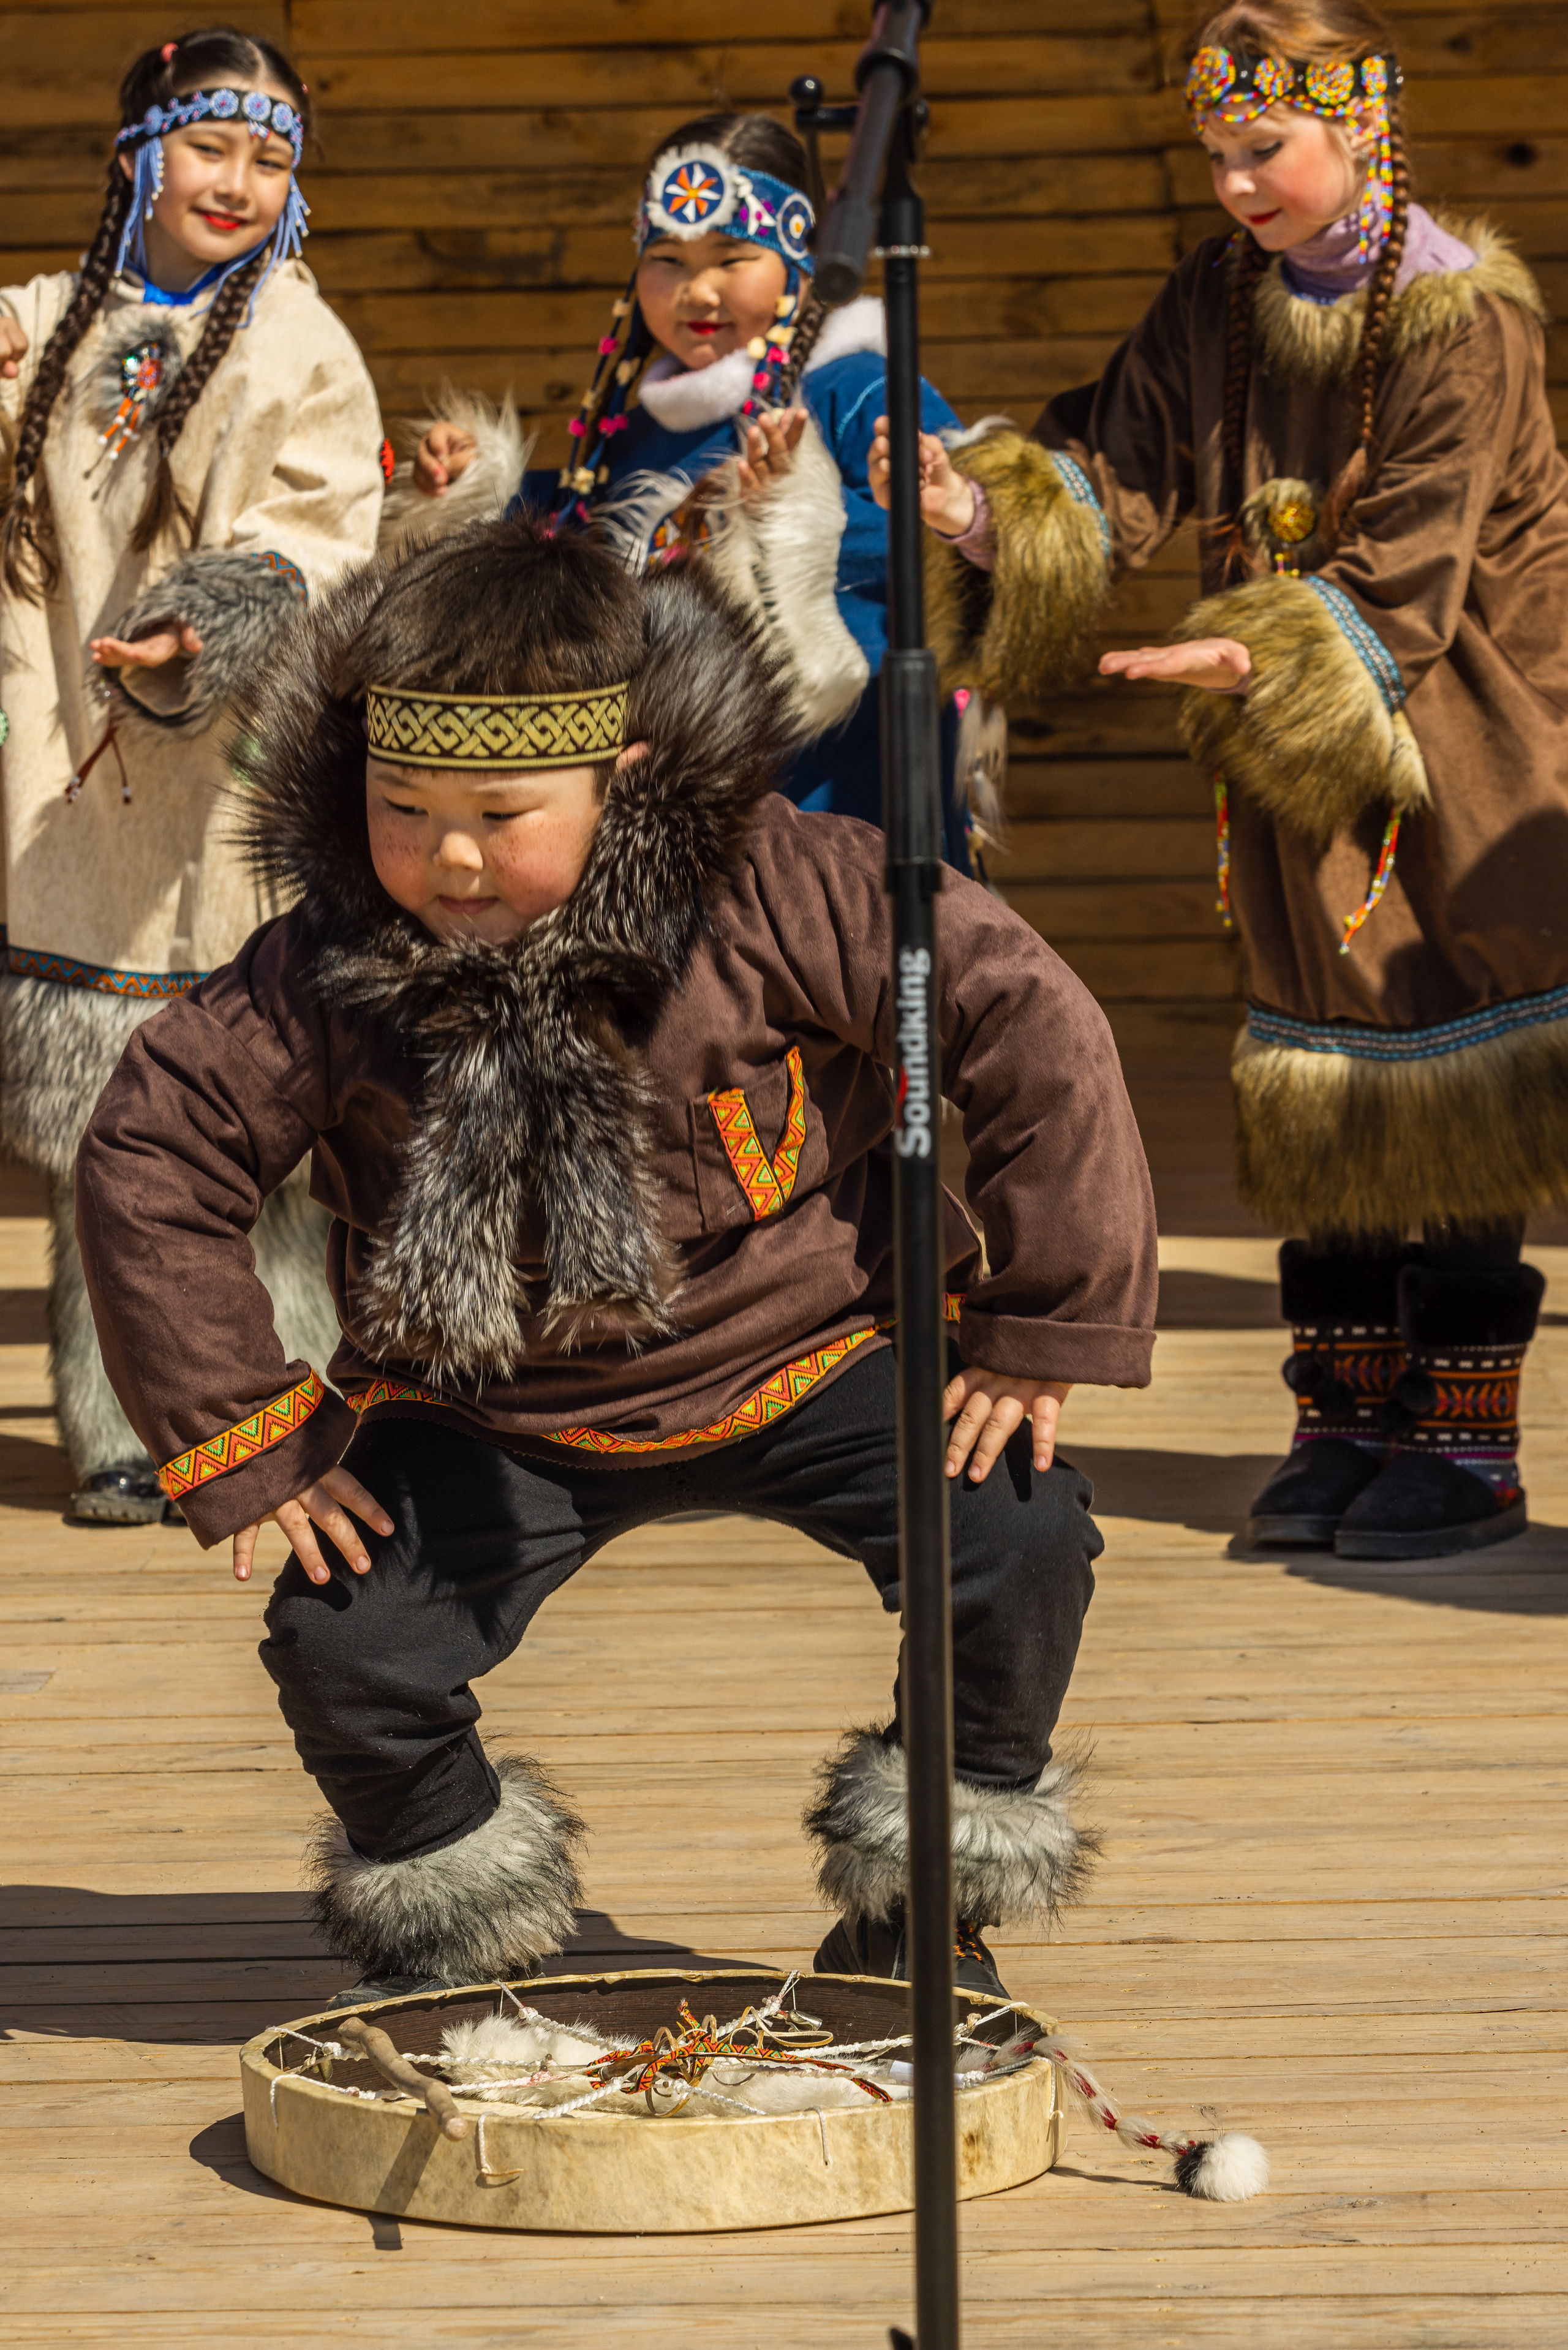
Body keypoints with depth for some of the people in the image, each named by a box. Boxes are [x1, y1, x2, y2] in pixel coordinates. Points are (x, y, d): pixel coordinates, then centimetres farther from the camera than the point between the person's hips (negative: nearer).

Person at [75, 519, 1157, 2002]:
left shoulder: (774, 892, -22)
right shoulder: (329, 973, -16)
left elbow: (1029, 1031, -18)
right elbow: (149, 1157, -6)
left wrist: (1041, 1326, -15)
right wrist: (240, 1432, -9)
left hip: (796, 1355, -1)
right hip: (502, 1409, 1)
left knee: (1019, 1538, -22)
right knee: (344, 1650, -19)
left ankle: (923, 1912, 5)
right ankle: (453, 1925, 16)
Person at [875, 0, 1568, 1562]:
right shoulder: (1222, 302, 3)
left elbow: (1402, 579, -21)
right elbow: (1123, 471, -4)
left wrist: (1256, 662, -33)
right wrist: (979, 505, -23)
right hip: (1296, 748, 6)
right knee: (1327, 1099, 9)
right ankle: (1348, 1424, 17)